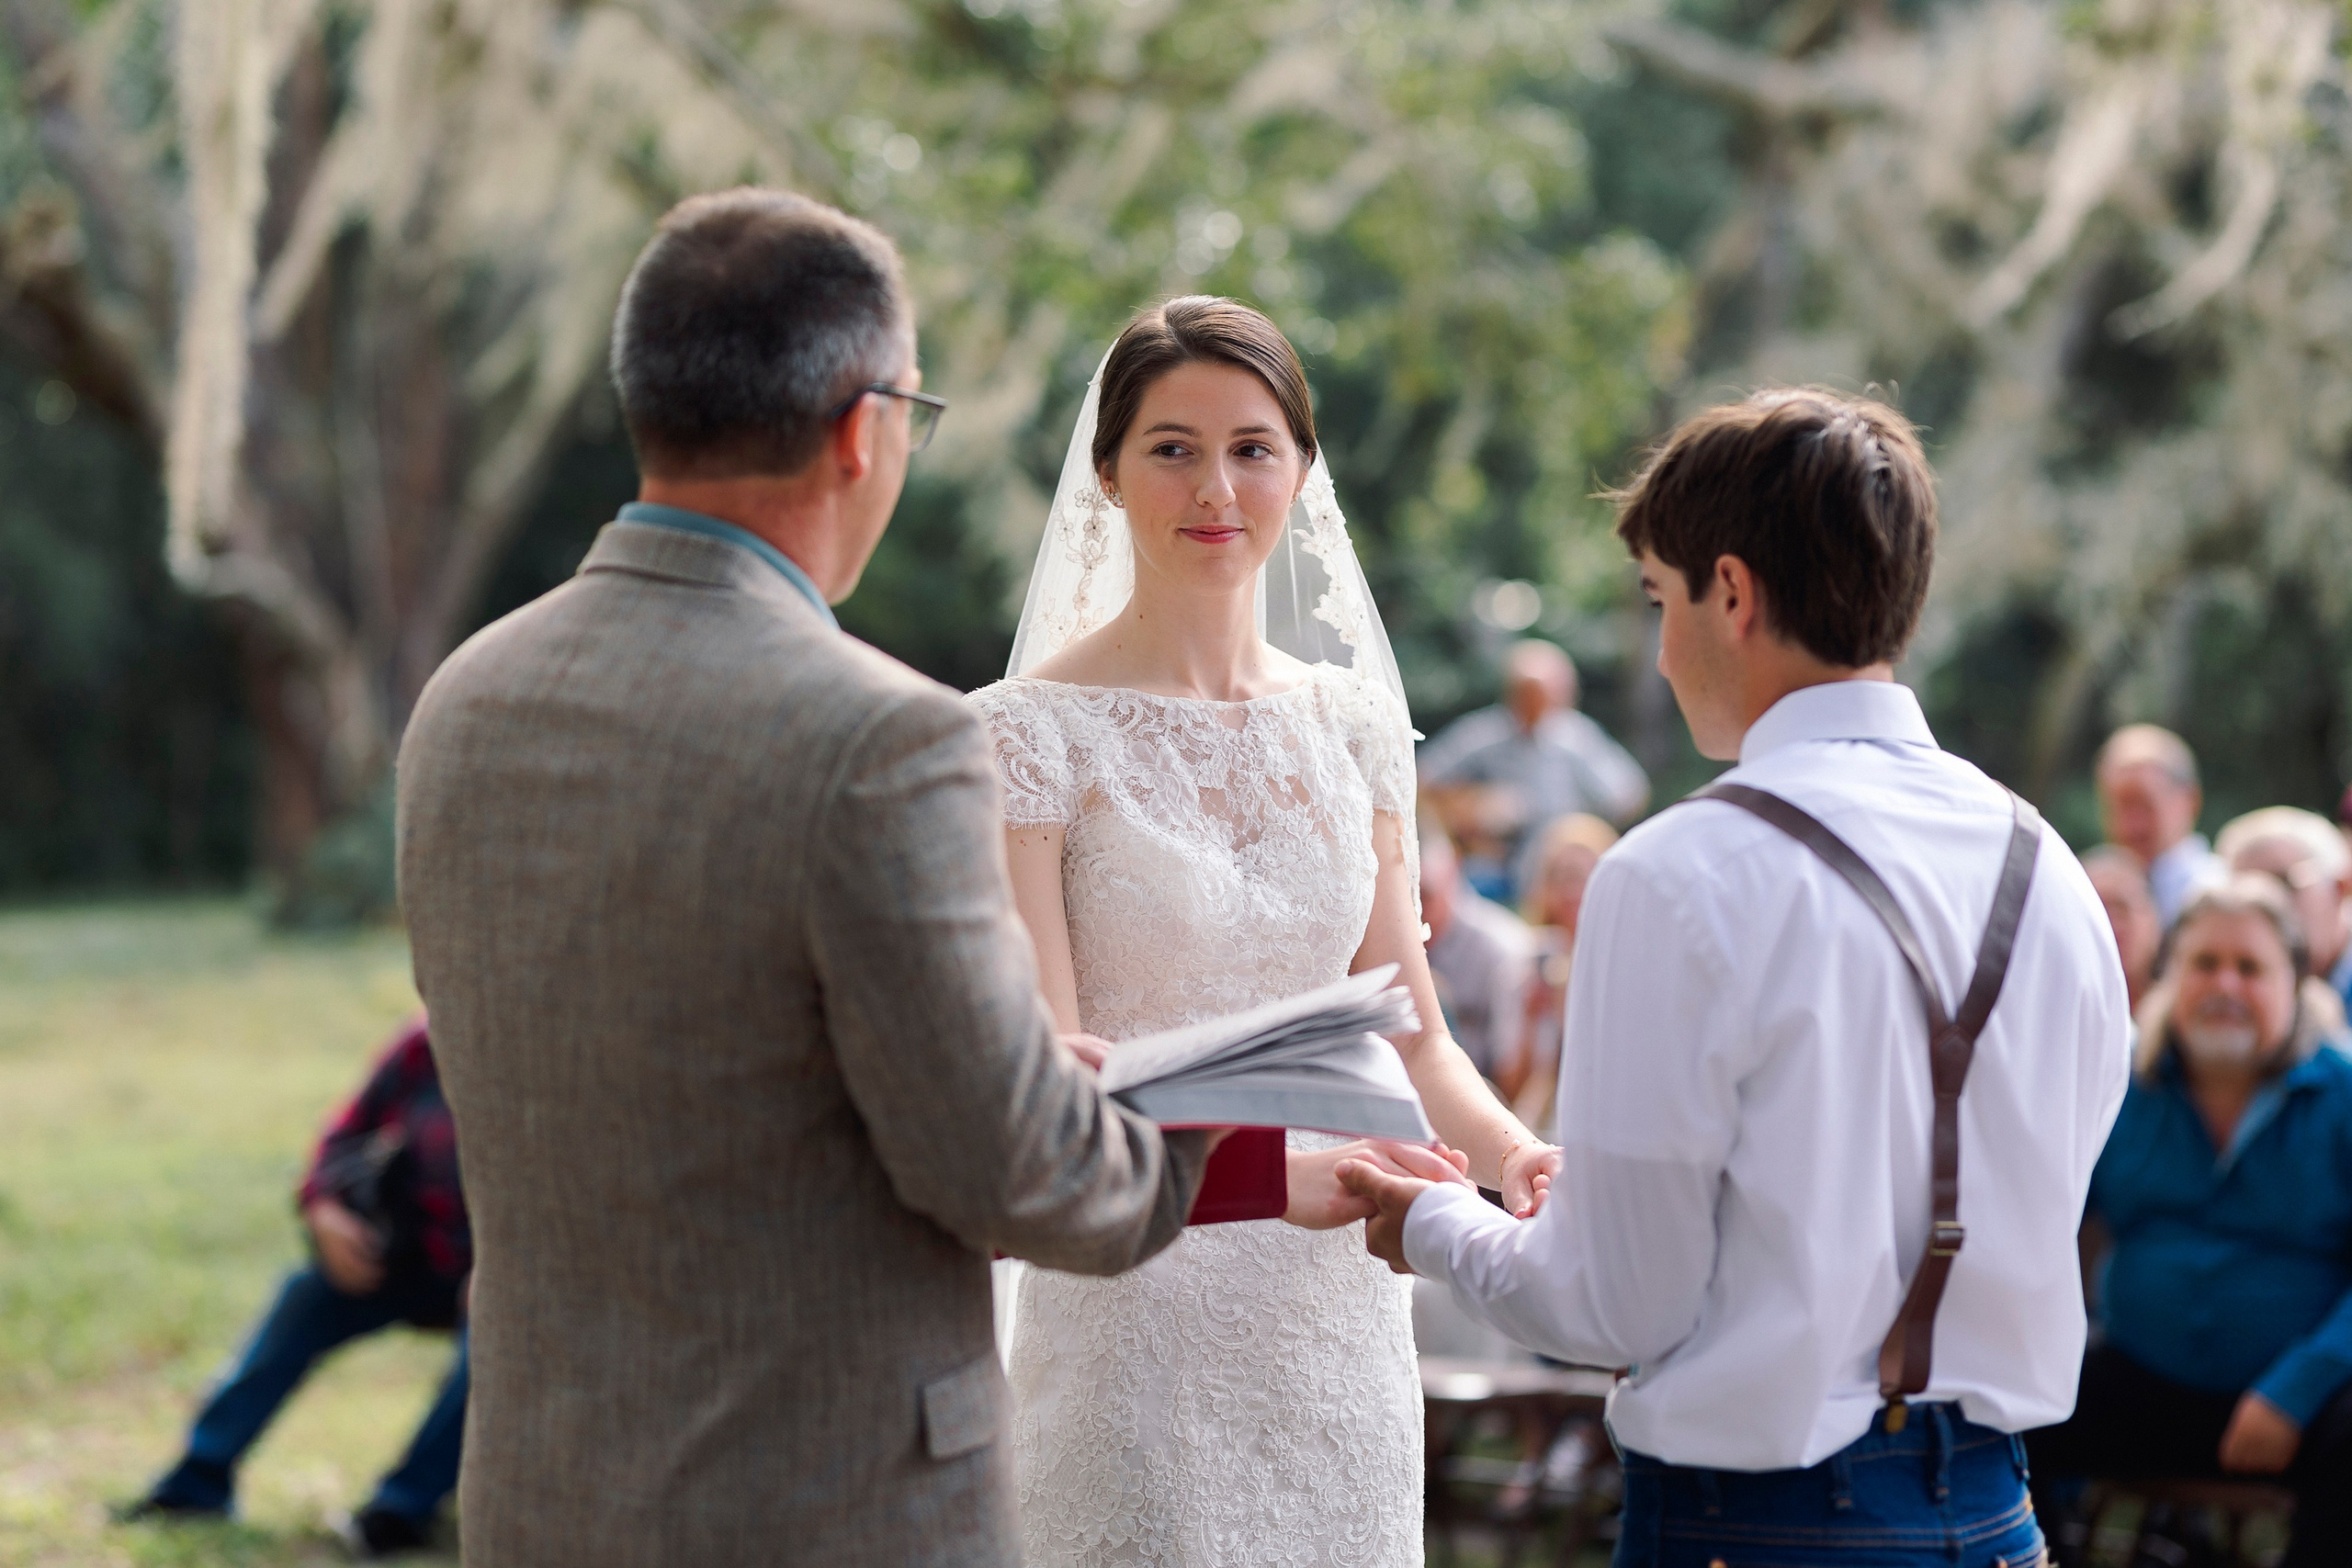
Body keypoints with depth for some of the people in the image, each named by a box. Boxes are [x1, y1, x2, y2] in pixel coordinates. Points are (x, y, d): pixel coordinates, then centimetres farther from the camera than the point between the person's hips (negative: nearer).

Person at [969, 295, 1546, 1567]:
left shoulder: (1353, 722, 8)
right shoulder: (1032, 731, -8)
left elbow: (1409, 1033, 11)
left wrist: (1512, 1154, -10)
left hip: (1339, 1318, 5)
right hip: (1137, 1323, -4)